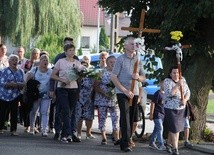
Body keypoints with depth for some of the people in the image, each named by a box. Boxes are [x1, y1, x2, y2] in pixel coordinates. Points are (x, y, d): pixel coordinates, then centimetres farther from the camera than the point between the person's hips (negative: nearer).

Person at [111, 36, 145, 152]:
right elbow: (113, 77, -8)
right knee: (125, 116, -13)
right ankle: (126, 143, -18)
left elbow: (143, 78, 17)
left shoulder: (138, 60, 13)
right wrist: (125, 90, -14)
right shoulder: (121, 59, -2)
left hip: (134, 93, 5)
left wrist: (138, 77, -8)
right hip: (122, 92, -5)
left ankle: (124, 142, 15)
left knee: (131, 118, 6)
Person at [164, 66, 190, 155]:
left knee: (177, 128, 12)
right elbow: (169, 93, -24)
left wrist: (185, 99, -17)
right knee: (174, 128, -9)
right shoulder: (167, 81, -11)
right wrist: (177, 85, -31)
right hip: (170, 108, -5)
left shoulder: (183, 81, 5)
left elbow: (188, 92, 4)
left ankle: (168, 144, 32)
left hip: (181, 109, 5)